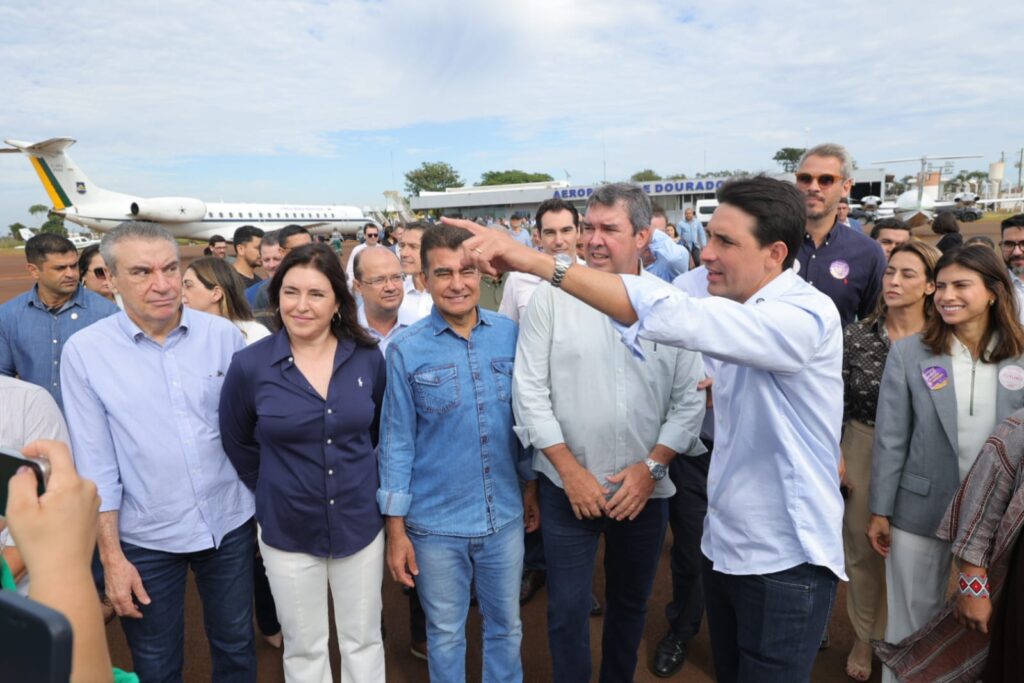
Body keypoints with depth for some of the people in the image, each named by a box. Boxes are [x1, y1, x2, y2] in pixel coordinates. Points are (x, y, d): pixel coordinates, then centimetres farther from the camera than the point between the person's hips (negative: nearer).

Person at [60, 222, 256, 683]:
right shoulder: (84, 351, -10)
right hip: (146, 539, -1)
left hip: (230, 524, 2)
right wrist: (111, 557, -7)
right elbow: (95, 464, -7)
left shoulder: (224, 335, -7)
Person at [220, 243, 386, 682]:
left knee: (364, 641, 17)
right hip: (287, 531, -1)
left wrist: (359, 477, 9)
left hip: (360, 524, 1)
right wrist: (270, 493, 6)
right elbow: (237, 444, 4)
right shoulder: (249, 365, -12)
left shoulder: (369, 358, -8)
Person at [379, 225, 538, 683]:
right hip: (435, 524, -2)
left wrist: (532, 485, 10)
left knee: (506, 627, 20)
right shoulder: (406, 350, -11)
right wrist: (396, 528, -6)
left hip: (505, 516, 2)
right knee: (445, 634, 18)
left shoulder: (511, 334, -5)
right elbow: (396, 441, -7)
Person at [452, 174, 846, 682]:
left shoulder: (806, 316, -24)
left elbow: (672, 316, -38)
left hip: (784, 563, -7)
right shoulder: (736, 308, 5)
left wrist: (538, 261, -40)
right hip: (724, 547, 8)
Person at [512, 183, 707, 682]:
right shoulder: (552, 296, -7)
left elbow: (690, 399, -1)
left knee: (631, 602, 19)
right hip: (568, 485, -1)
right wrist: (571, 470, -11)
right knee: (568, 609, 7)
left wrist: (651, 466, -10)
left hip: (645, 487, 2)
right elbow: (529, 390, -8)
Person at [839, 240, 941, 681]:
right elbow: (837, 400, -2)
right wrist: (834, 454, -4)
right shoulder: (856, 335, -6)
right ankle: (865, 637, 36)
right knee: (862, 547, 14)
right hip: (862, 449, 1)